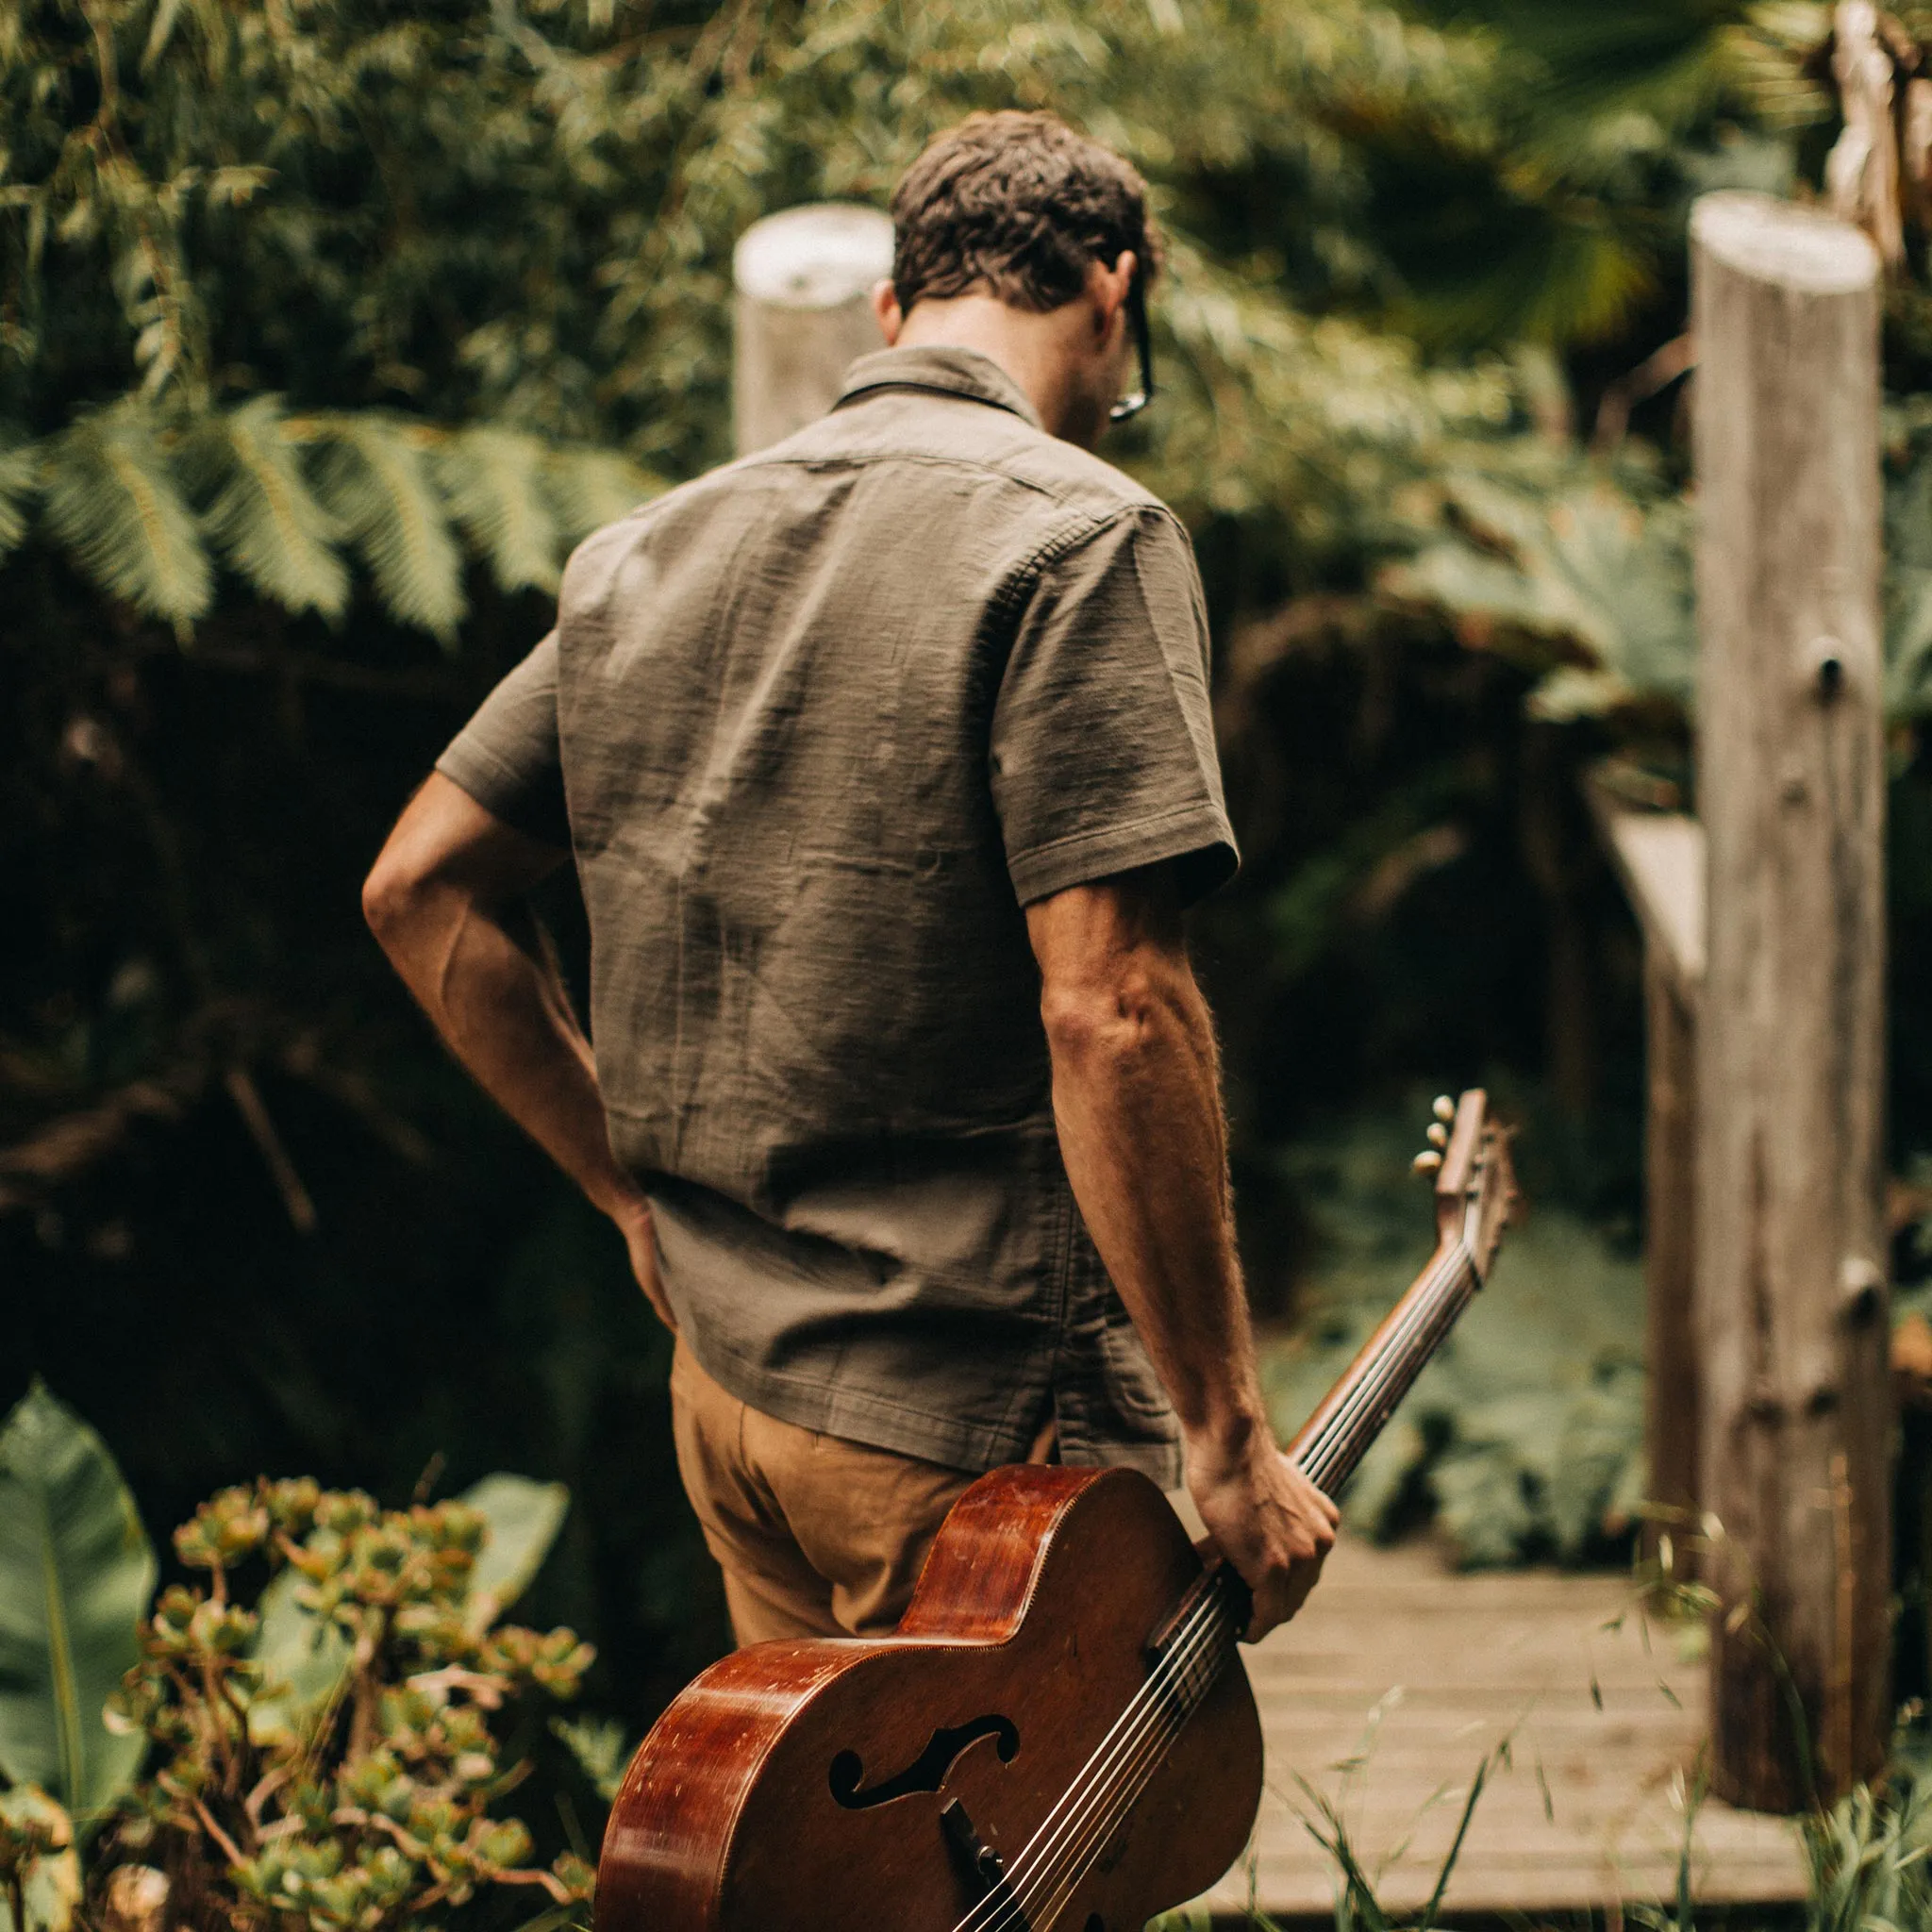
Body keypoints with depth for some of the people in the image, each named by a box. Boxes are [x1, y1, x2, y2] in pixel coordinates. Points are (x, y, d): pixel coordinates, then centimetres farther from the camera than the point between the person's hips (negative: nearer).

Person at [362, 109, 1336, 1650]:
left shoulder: (650, 553, 10)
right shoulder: (1079, 538, -13)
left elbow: (421, 886, 17)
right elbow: (1110, 1010, -21)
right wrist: (1226, 1440, -16)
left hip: (727, 1383, 8)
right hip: (985, 1425, -8)